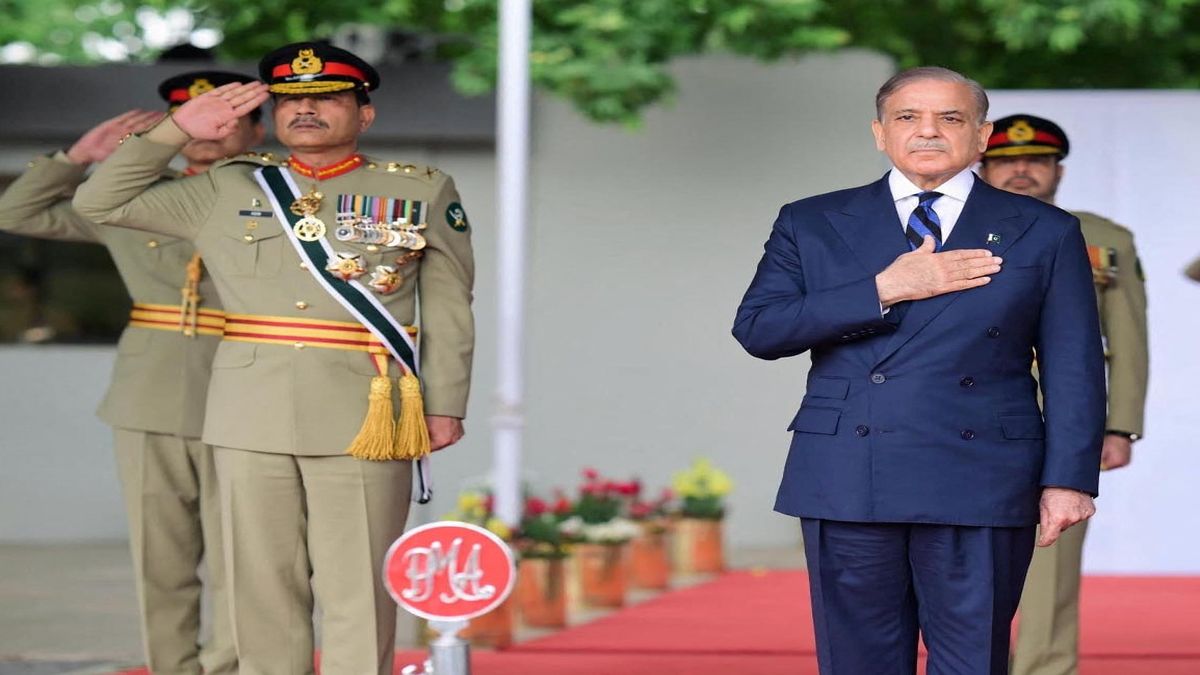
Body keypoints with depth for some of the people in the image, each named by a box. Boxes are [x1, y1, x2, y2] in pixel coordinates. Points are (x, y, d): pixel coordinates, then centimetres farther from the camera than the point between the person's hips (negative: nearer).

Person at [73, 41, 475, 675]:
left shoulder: (423, 192, 8)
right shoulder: (228, 190, 12)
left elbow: (449, 311, 7)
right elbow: (100, 203, 13)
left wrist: (444, 405, 0)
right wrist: (179, 129, 7)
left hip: (362, 417, -3)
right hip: (252, 416, 3)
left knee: (356, 589, -4)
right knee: (261, 581, 5)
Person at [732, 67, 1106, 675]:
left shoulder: (1044, 233, 9)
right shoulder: (812, 224, 11)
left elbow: (1073, 367, 7)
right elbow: (756, 329, -1)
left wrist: (1068, 479, -3)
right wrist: (884, 290, -9)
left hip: (981, 489, -1)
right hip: (847, 486, 1)